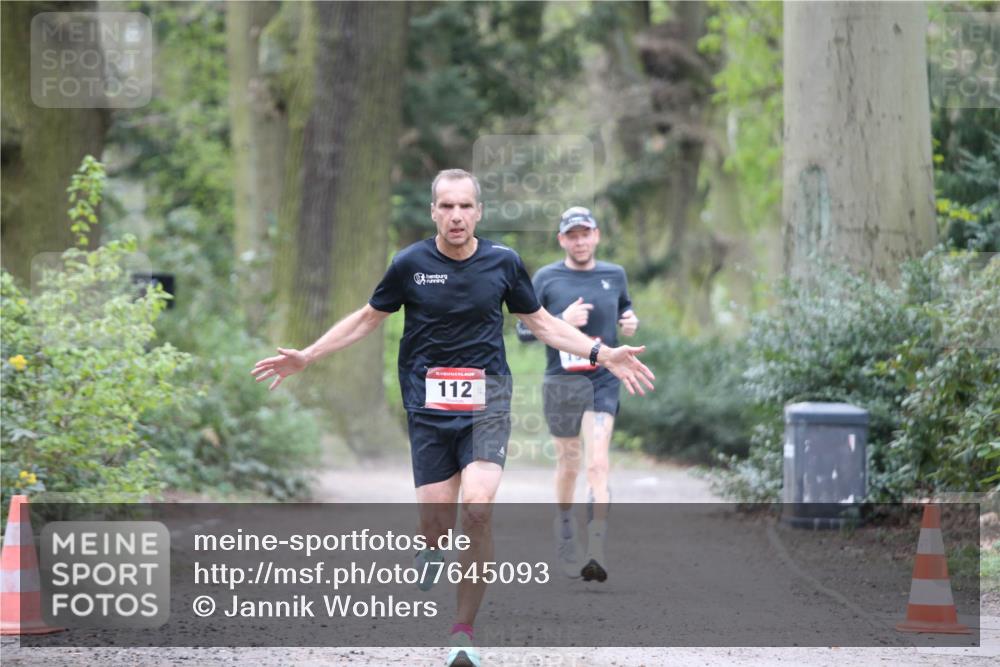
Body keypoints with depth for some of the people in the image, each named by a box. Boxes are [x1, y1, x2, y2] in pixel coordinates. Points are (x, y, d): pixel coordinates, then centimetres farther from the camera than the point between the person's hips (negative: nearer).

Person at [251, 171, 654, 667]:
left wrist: (602, 355, 9)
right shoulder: (410, 264, -2)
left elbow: (540, 322, 16)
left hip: (486, 401, 0)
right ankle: (432, 547, 39)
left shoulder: (503, 263, 1)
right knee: (435, 522, -3)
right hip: (428, 405, 0)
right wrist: (306, 357, 8)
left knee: (478, 508, -19)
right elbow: (368, 318, 12)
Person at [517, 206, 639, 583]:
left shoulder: (614, 275, 7)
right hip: (561, 382, 0)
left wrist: (630, 322, 4)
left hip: (604, 381, 0)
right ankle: (565, 539, 33)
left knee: (598, 463, -14)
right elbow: (524, 331, -1)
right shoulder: (546, 279, 0)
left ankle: (596, 552, -22)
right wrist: (562, 321, -16)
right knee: (568, 464, 10)